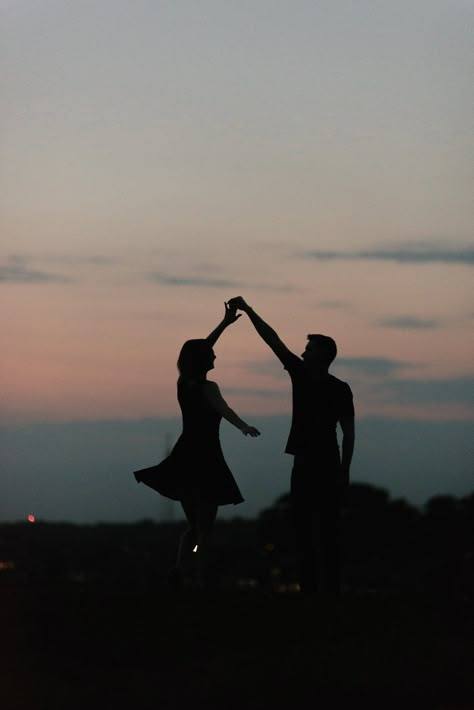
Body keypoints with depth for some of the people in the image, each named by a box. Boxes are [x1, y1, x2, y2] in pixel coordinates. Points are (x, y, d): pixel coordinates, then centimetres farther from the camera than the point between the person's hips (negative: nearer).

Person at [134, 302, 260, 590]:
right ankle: (200, 581, -7)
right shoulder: (208, 388, -11)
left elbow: (200, 349, 24)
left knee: (195, 524, 17)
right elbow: (223, 409, -32)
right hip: (206, 460, -7)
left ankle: (180, 569, -4)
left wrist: (225, 323, 29)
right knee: (204, 527, -3)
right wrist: (244, 426, -50)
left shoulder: (183, 382, 9)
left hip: (185, 459, 7)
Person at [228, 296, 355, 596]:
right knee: (303, 532, 3)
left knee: (327, 532, -7)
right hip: (303, 464, 6)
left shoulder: (340, 389, -5)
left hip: (328, 467, -6)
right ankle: (309, 589, 4)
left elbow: (349, 432, -5)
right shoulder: (300, 374, 8)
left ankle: (331, 590, -8)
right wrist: (248, 311, 3)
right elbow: (273, 340, 6)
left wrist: (345, 470, -11)